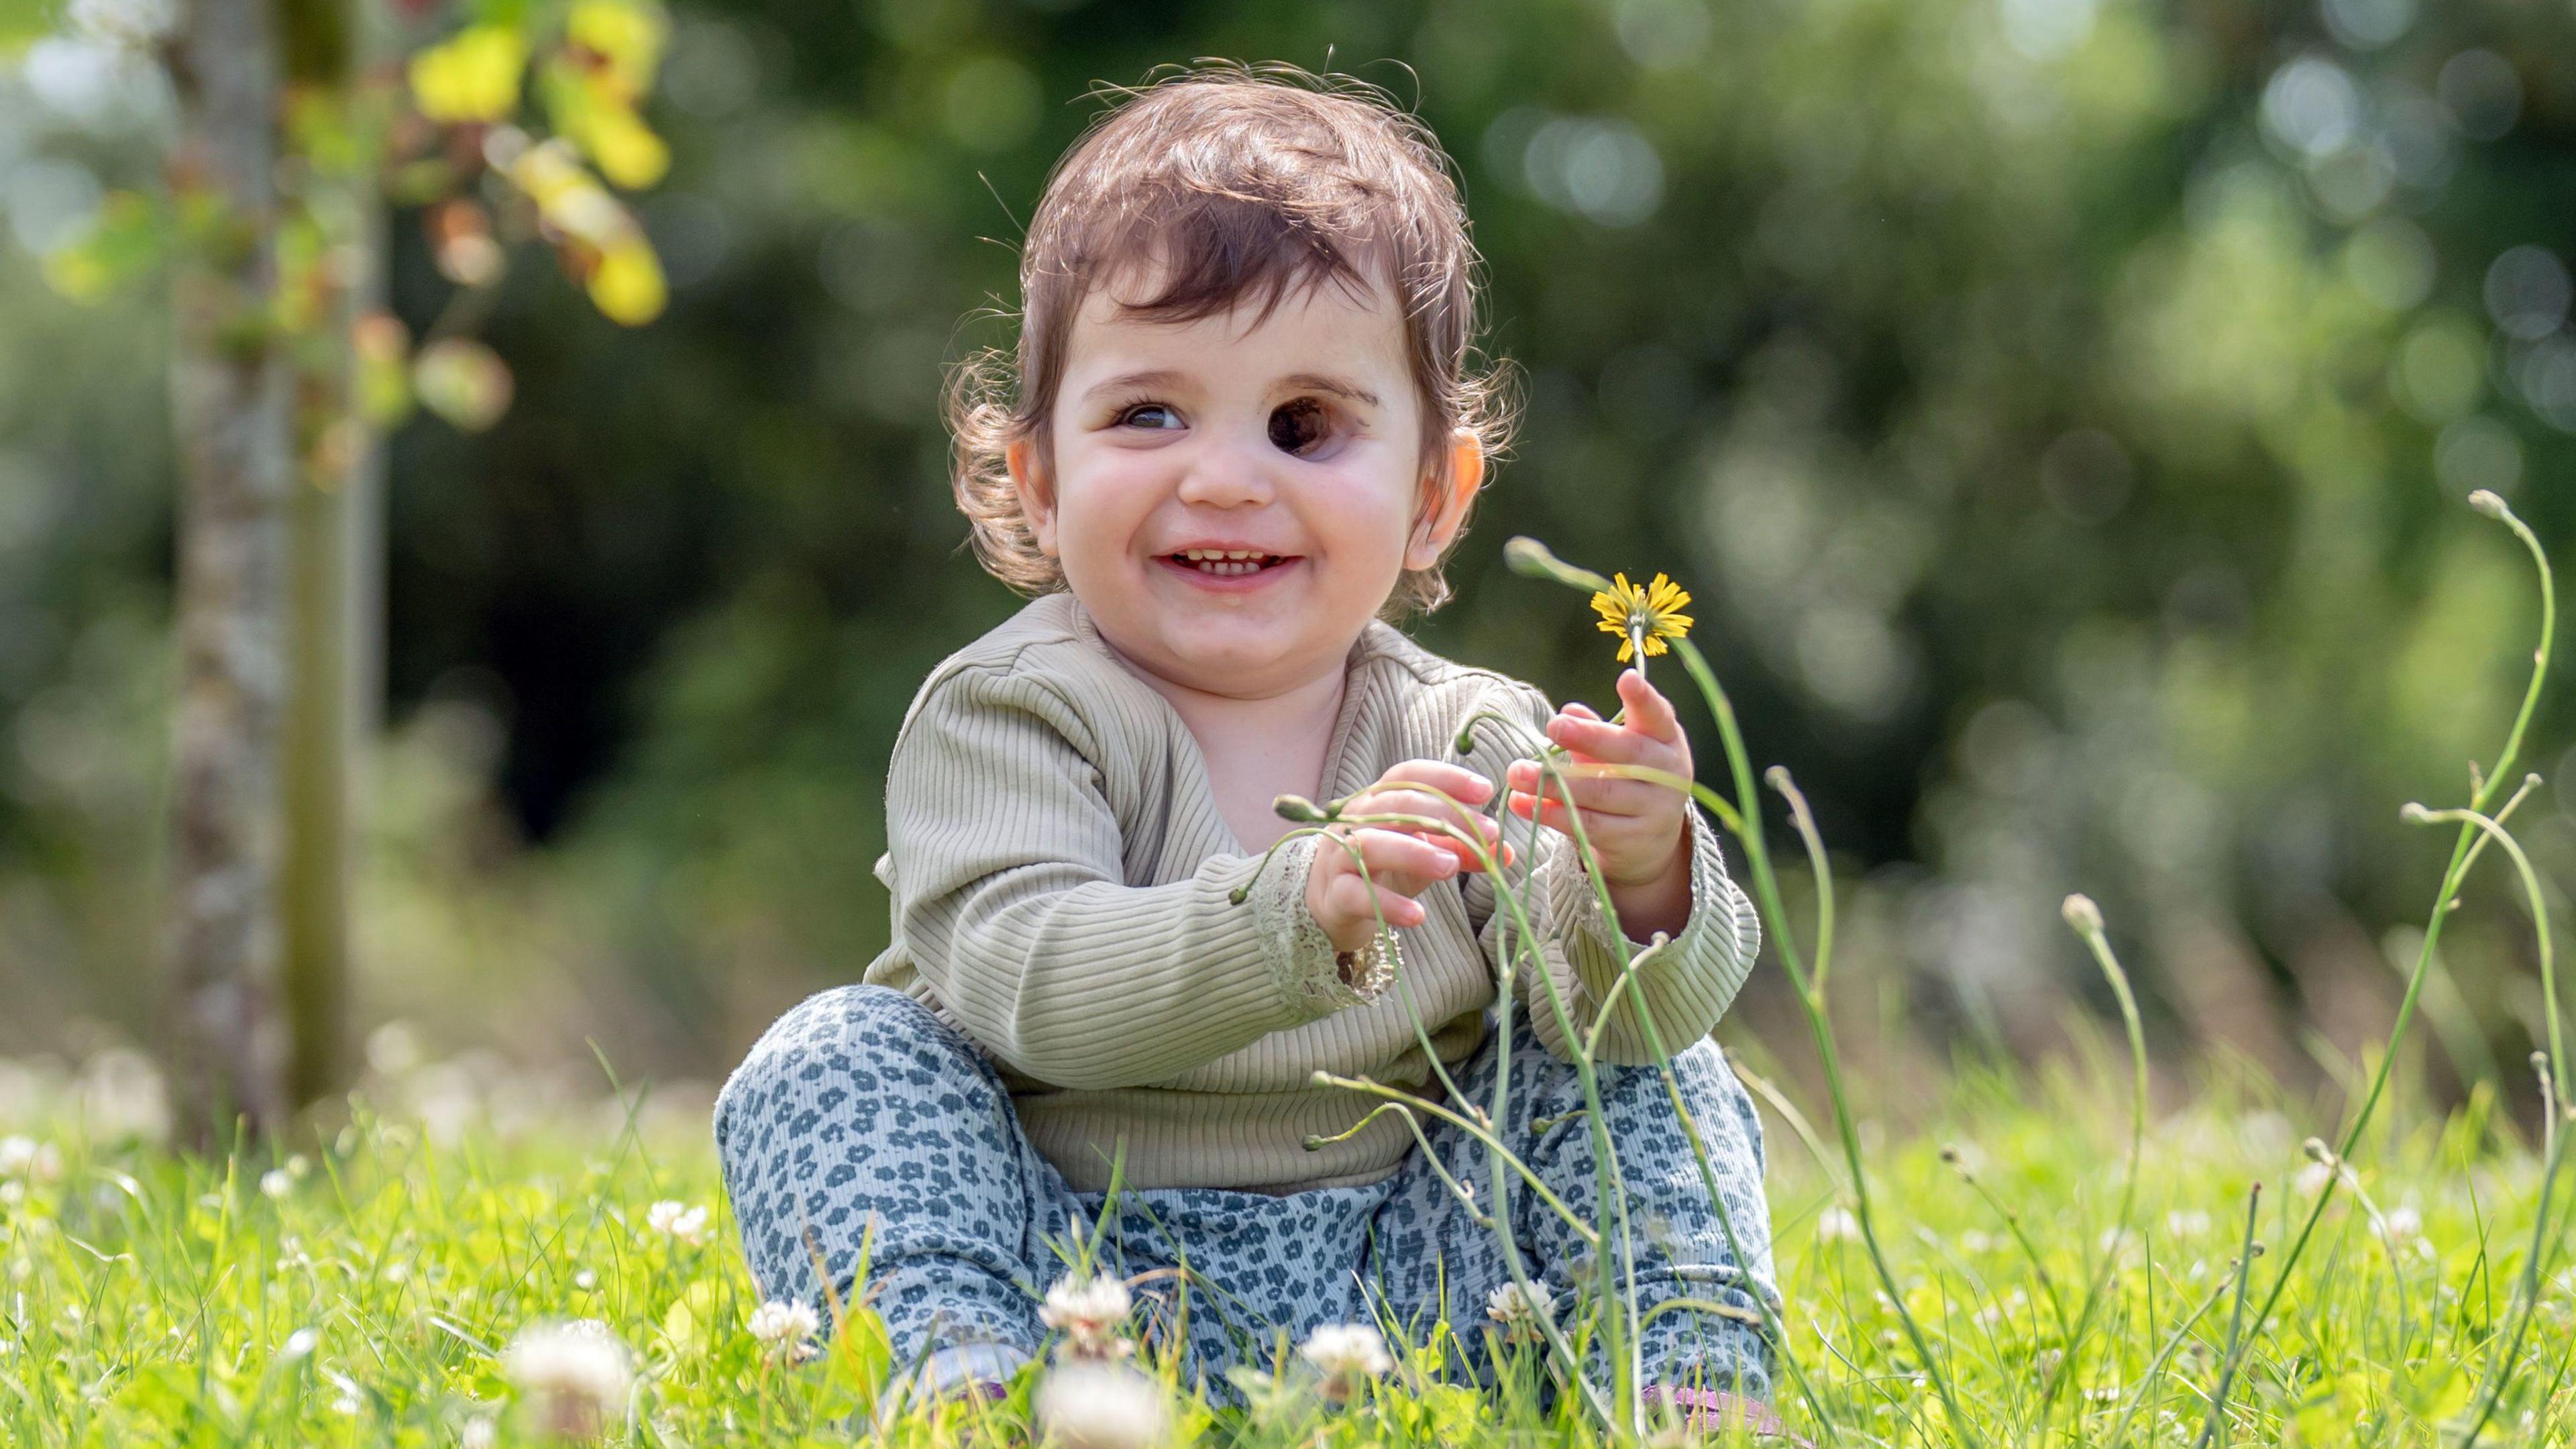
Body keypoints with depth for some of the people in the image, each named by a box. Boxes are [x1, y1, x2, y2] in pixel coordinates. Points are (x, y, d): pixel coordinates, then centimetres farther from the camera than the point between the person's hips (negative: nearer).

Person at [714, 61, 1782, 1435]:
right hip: (1075, 1277, -2)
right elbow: (1024, 982, -25)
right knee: (838, 1057, -21)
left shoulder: (1471, 742, 2)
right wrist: (1297, 912, -41)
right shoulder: (1006, 715, -7)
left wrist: (1637, 885, -33)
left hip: (1397, 1288, 3)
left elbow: (1635, 1011, -8)